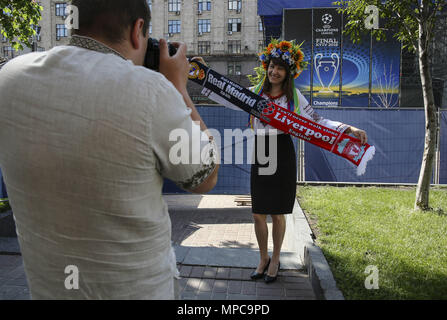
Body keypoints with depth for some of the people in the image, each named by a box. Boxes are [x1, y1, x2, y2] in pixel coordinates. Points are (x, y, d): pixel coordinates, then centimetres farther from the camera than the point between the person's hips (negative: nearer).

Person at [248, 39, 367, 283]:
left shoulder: (294, 96, 3)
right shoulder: (254, 92, 4)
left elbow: (318, 121, 2)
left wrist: (349, 129, -10)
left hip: (282, 156, -1)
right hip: (260, 155, 1)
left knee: (277, 214, 7)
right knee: (258, 214, 6)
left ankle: (275, 260, 27)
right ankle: (263, 259, 28)